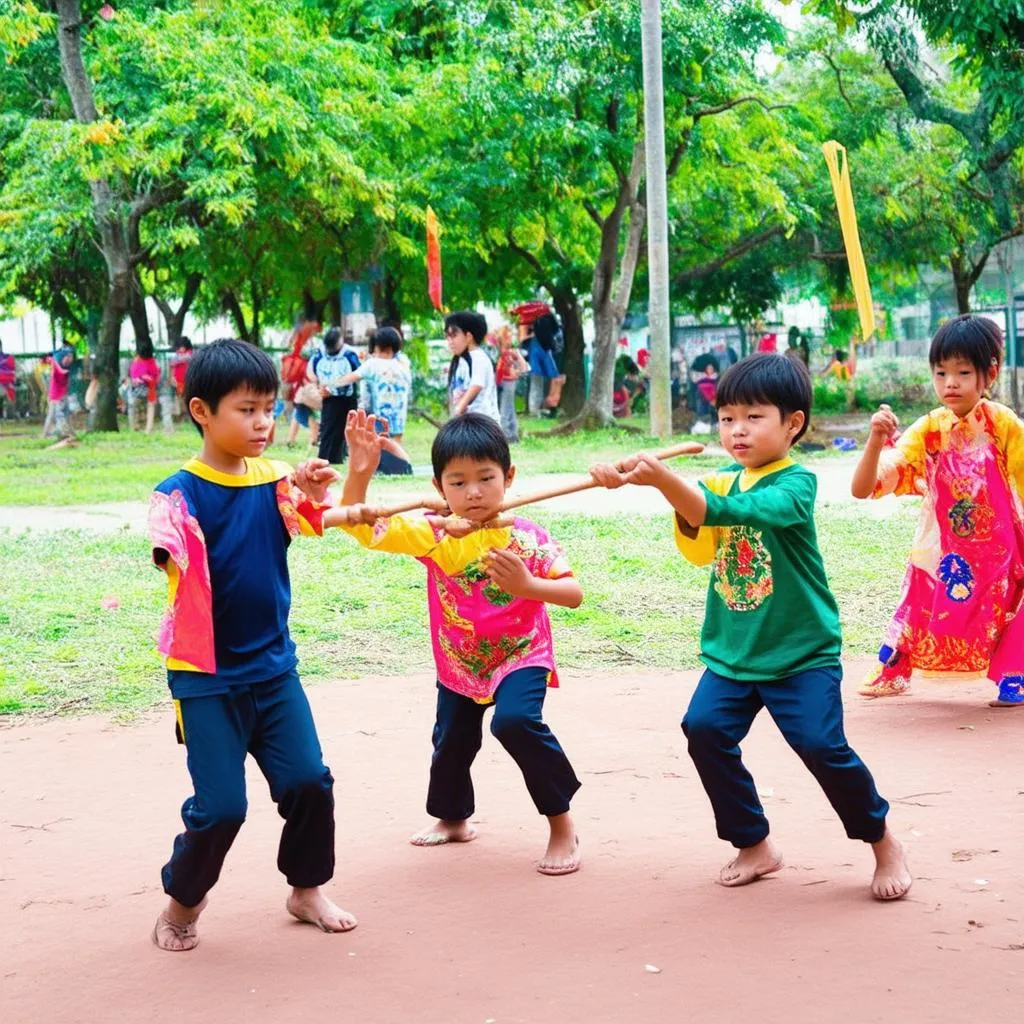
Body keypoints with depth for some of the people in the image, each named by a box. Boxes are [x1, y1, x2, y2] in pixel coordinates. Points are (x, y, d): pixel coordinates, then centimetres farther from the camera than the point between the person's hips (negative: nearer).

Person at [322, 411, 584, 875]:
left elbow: (573, 594, -19)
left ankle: (562, 823, -13)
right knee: (451, 742, 19)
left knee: (515, 721, -30)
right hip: (458, 665, 4)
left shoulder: (528, 539, -17)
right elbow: (360, 526, -13)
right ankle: (452, 817, 51)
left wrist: (527, 585, -37)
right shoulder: (432, 535, -10)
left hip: (520, 657, -4)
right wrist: (361, 469, -29)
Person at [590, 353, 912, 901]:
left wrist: (666, 480, -46)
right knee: (705, 728, -11)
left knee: (822, 744, -15)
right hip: (732, 651, 6)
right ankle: (754, 845, 7)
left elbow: (733, 511, -33)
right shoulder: (724, 481, 7)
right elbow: (698, 545, -10)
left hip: (801, 655, -6)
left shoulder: (795, 484, -13)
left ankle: (883, 844, 11)